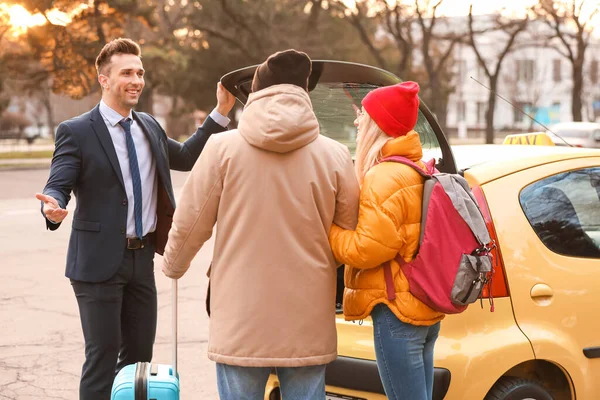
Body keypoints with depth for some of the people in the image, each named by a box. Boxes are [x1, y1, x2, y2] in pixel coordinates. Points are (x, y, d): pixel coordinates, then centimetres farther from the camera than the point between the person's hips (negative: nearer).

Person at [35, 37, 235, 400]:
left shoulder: (149, 126, 10)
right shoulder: (76, 132, -8)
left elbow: (185, 158, 22)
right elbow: (57, 186, -13)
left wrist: (221, 113, 16)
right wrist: (54, 207, -37)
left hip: (143, 260, 6)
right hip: (99, 262, -6)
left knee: (140, 353, 13)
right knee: (103, 356, -2)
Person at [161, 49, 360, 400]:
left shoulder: (223, 149, -5)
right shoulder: (334, 156, -3)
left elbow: (189, 224, 1)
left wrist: (173, 266, 22)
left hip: (241, 321, -1)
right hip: (307, 324, 1)